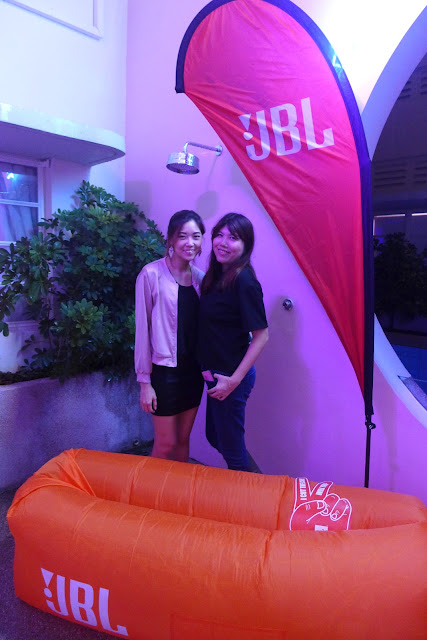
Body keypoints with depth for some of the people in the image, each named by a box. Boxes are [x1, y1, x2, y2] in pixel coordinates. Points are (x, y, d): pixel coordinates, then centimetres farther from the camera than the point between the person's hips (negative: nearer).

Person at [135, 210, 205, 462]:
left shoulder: (199, 277, 4)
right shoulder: (152, 274, -12)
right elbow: (142, 329, -10)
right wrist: (144, 381, -10)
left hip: (193, 369, 5)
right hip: (164, 371, -5)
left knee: (183, 440, 17)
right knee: (166, 444, 5)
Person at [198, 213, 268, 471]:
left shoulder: (244, 281, -21)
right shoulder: (216, 275, 5)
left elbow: (261, 336, -21)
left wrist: (233, 380, -19)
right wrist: (209, 368, 8)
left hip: (231, 375, -9)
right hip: (216, 372, 9)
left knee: (231, 447, 9)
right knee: (215, 436, 25)